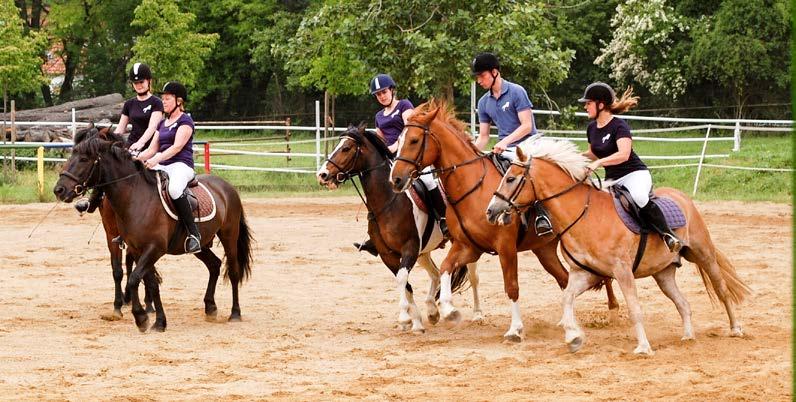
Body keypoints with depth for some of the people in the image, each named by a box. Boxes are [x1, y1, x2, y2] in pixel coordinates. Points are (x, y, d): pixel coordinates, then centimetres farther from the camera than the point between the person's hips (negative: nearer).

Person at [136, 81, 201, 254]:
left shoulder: (185, 121, -2)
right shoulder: (162, 123, 22)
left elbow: (177, 147, -16)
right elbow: (152, 149, 19)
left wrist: (156, 160, -28)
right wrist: (136, 158, 0)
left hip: (181, 165, -8)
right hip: (162, 167, 8)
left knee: (174, 189, -40)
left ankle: (194, 234, -34)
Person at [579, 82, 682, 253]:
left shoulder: (619, 126, -16)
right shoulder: (592, 128, 8)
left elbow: (624, 154, -33)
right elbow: (594, 154, 25)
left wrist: (598, 162, -44)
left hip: (635, 173, -9)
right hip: (611, 179, 9)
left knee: (639, 197, -37)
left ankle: (668, 235, -29)